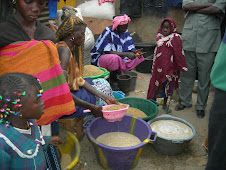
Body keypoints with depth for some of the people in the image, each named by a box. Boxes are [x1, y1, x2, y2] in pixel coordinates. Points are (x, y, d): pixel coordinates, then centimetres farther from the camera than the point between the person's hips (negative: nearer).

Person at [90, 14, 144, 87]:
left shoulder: (125, 32, -1)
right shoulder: (108, 32, -21)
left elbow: (129, 47, 2)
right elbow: (107, 51, -26)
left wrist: (135, 51, -23)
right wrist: (126, 54, -33)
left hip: (119, 56, 7)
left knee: (138, 57, -6)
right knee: (114, 58, -41)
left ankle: (118, 73, -6)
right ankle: (112, 80, -15)